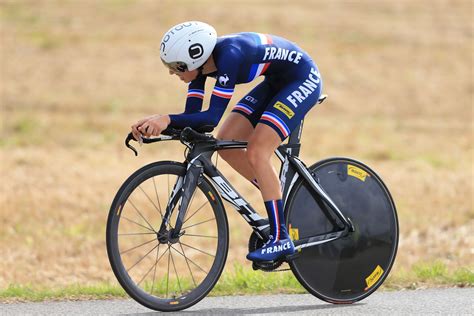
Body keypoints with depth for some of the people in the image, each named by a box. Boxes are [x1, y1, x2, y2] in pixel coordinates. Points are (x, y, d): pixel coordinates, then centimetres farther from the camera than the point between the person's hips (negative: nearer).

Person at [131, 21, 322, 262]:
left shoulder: (228, 56, -34)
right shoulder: (201, 62, -10)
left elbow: (212, 117, -36)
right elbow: (192, 115, -11)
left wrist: (167, 119, -44)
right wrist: (154, 124, -26)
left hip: (303, 80, -9)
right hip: (276, 82, 9)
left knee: (256, 153, -19)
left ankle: (280, 238, -13)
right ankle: (279, 201, 14)